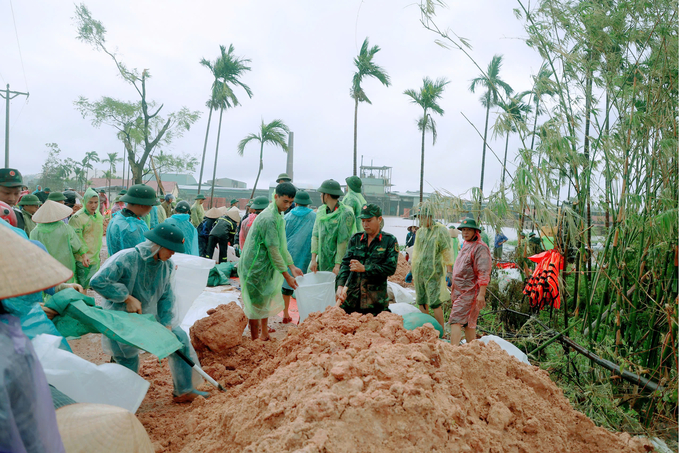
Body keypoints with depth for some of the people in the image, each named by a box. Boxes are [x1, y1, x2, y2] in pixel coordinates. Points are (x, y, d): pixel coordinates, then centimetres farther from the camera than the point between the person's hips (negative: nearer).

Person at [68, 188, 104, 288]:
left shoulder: (99, 215, 9)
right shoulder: (77, 217, -16)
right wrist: (83, 254, -30)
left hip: (95, 258, 8)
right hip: (83, 259, -8)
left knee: (88, 285, 19)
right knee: (82, 287, -2)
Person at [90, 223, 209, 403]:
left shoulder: (167, 264, -4)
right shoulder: (126, 259, -25)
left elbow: (166, 296, 0)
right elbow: (98, 282, -27)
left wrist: (166, 324, -8)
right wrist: (128, 298, -26)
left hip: (149, 315, 6)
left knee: (180, 338, 0)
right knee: (129, 362, -1)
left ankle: (184, 391, 14)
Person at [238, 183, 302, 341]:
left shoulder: (279, 216, 9)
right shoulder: (269, 219, -23)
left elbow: (282, 246, 13)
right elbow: (274, 251, -22)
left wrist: (292, 267, 7)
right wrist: (287, 276, -18)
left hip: (264, 266, 10)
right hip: (255, 266, -10)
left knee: (264, 301, 18)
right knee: (256, 304, 1)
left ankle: (264, 333, 32)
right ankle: (255, 340, 12)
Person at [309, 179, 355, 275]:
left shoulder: (346, 214, -12)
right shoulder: (321, 210, 8)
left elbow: (343, 241, -14)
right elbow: (315, 235, 4)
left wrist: (338, 265, -15)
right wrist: (313, 259, -3)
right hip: (321, 259, 6)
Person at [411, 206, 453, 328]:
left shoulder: (441, 230, -6)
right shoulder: (420, 231, 12)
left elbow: (447, 252, -6)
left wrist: (449, 271, -10)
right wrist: (412, 269, 20)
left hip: (433, 272, -6)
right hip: (419, 272, 6)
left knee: (435, 304, -7)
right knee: (421, 303, 9)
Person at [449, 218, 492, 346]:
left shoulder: (480, 248, -13)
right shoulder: (465, 245, 17)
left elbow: (484, 273, -19)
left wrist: (481, 294, -25)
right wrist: (453, 286, 25)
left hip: (470, 291, -9)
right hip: (460, 290, 9)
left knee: (456, 320, -15)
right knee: (468, 323, 12)